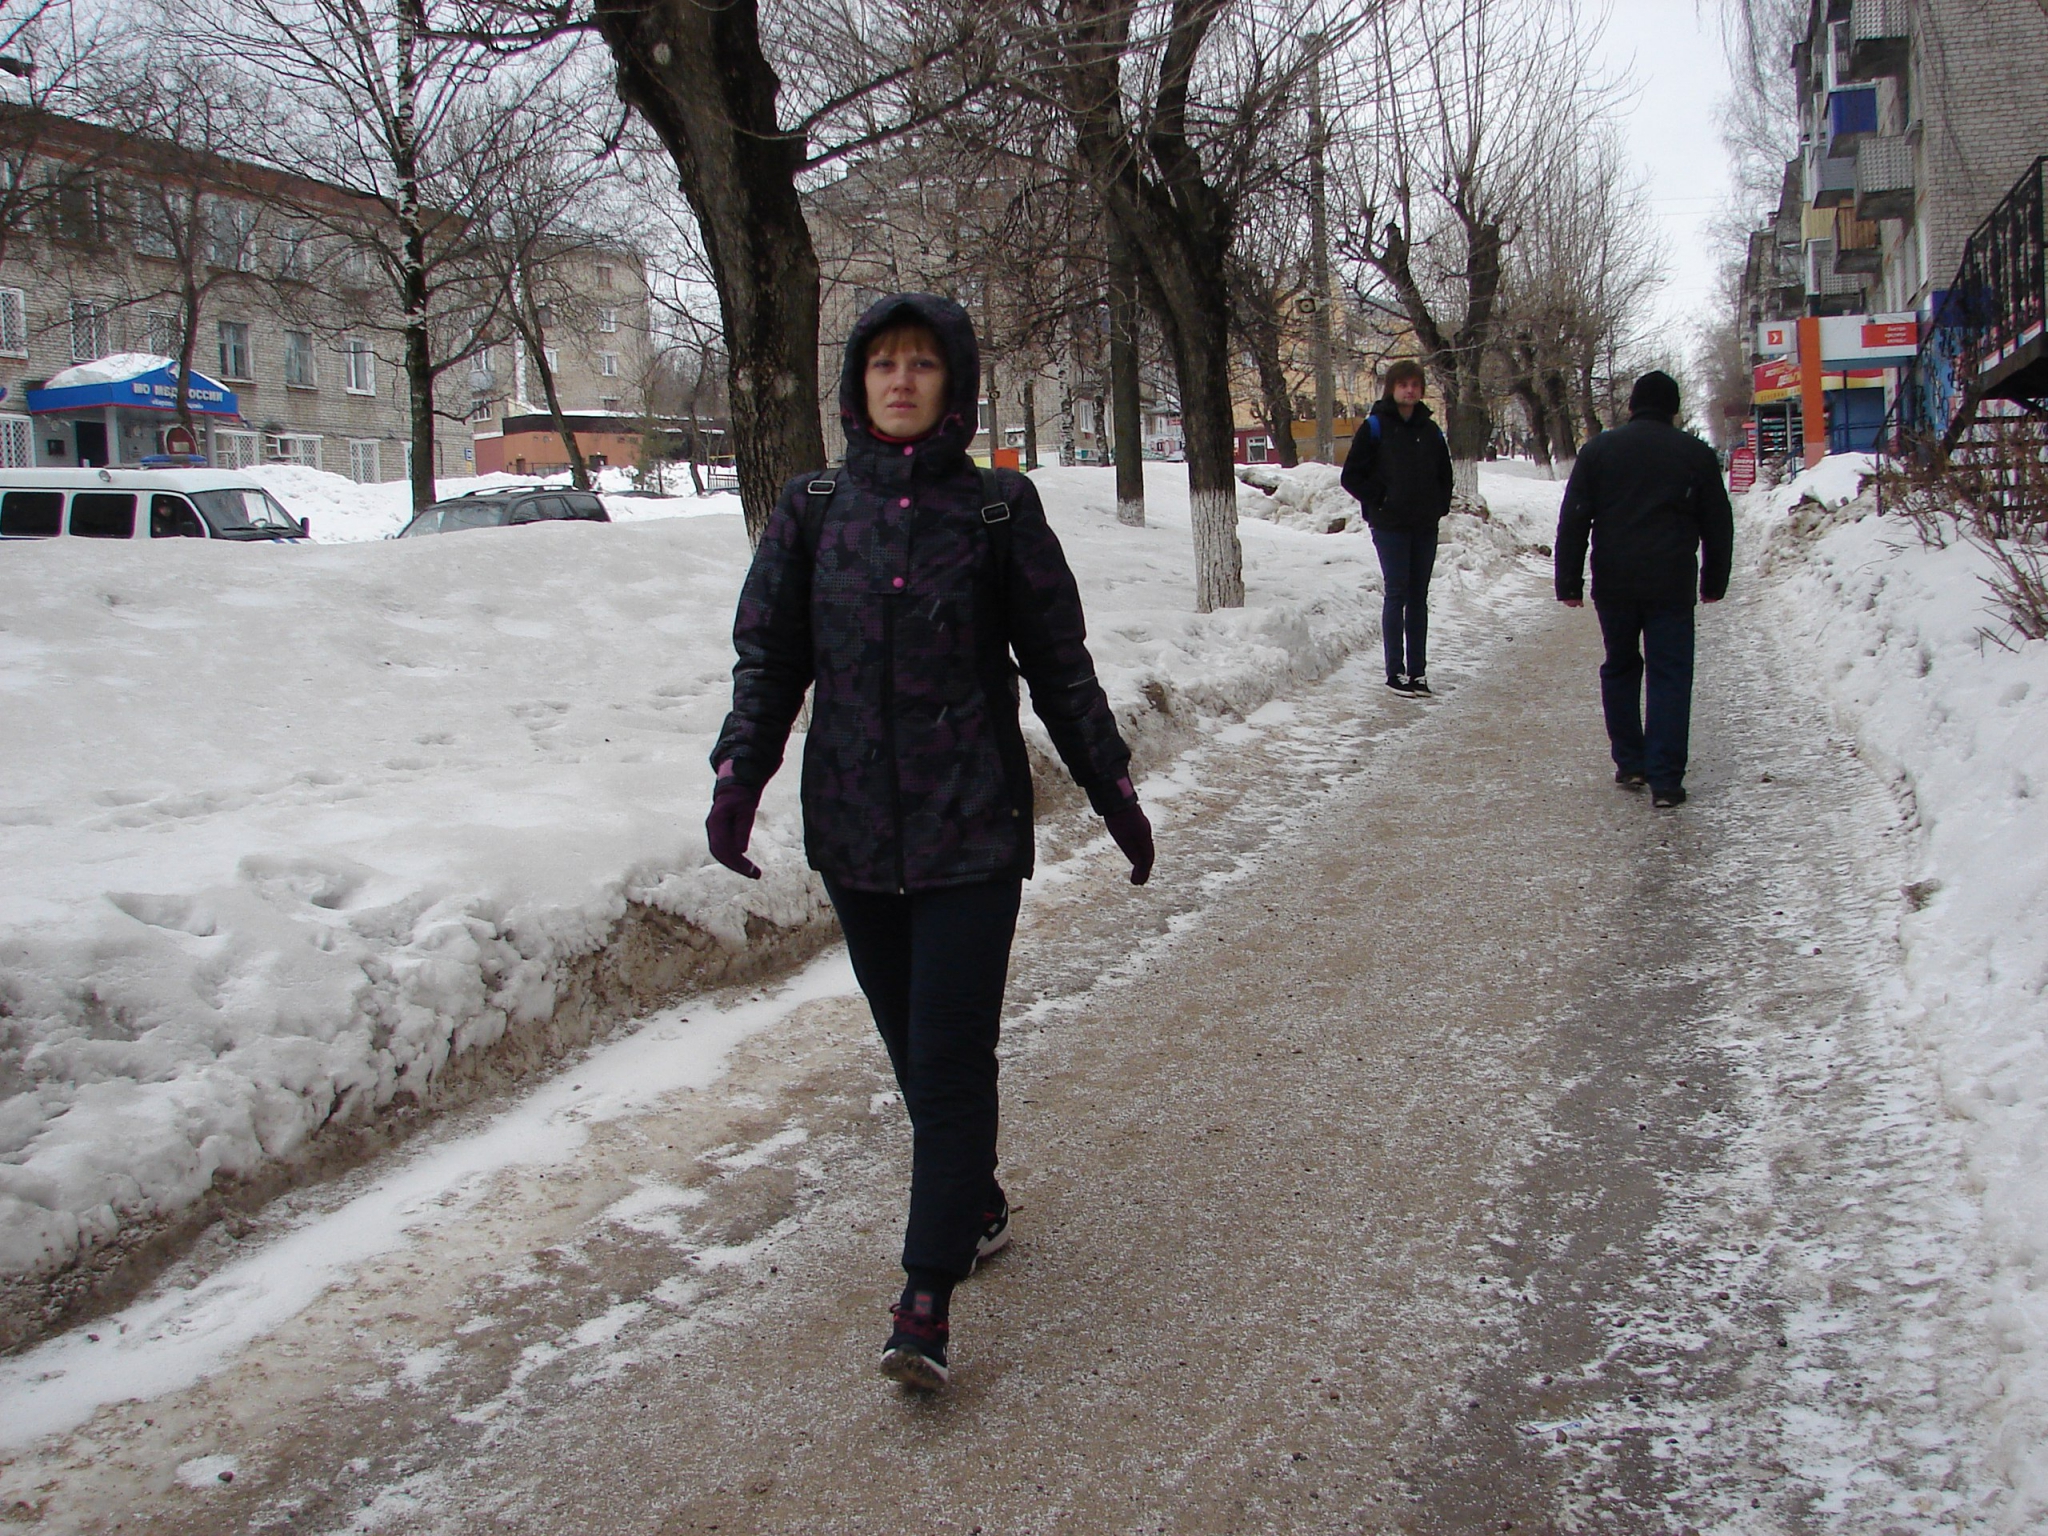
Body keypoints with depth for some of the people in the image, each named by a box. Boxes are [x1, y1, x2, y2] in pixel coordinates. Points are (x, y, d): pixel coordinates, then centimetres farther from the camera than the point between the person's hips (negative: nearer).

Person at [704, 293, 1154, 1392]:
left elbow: (1059, 665, 4)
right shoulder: (812, 512, 5)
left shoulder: (997, 509, -2)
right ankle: (977, 1203, 35)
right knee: (911, 1045, 13)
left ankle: (927, 1295, -1)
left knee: (950, 1051, -6)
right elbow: (769, 659, 5)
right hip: (854, 830, 3)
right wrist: (738, 777, -10)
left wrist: (1114, 791, 7)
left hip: (973, 826, -3)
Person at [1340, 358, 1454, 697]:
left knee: (1418, 598, 7)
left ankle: (1418, 671, 11)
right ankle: (1395, 672, 1)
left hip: (1425, 528, 4)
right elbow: (1352, 475, -3)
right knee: (1396, 595, -4)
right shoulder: (1375, 427, -2)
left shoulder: (1430, 431, 11)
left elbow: (1444, 476, 22)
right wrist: (1380, 501, -9)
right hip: (1390, 527, -4)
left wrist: (1439, 506, 7)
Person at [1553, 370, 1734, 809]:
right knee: (1670, 676, 0)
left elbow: (1572, 522, 1)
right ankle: (1665, 780, -5)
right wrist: (1714, 582, 20)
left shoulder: (1598, 449, 5)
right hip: (1671, 586, -1)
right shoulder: (1696, 454, 6)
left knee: (1620, 668, 17)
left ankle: (1629, 764, 18)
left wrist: (1569, 583, 4)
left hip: (1614, 583, 1)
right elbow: (1718, 526, 11)